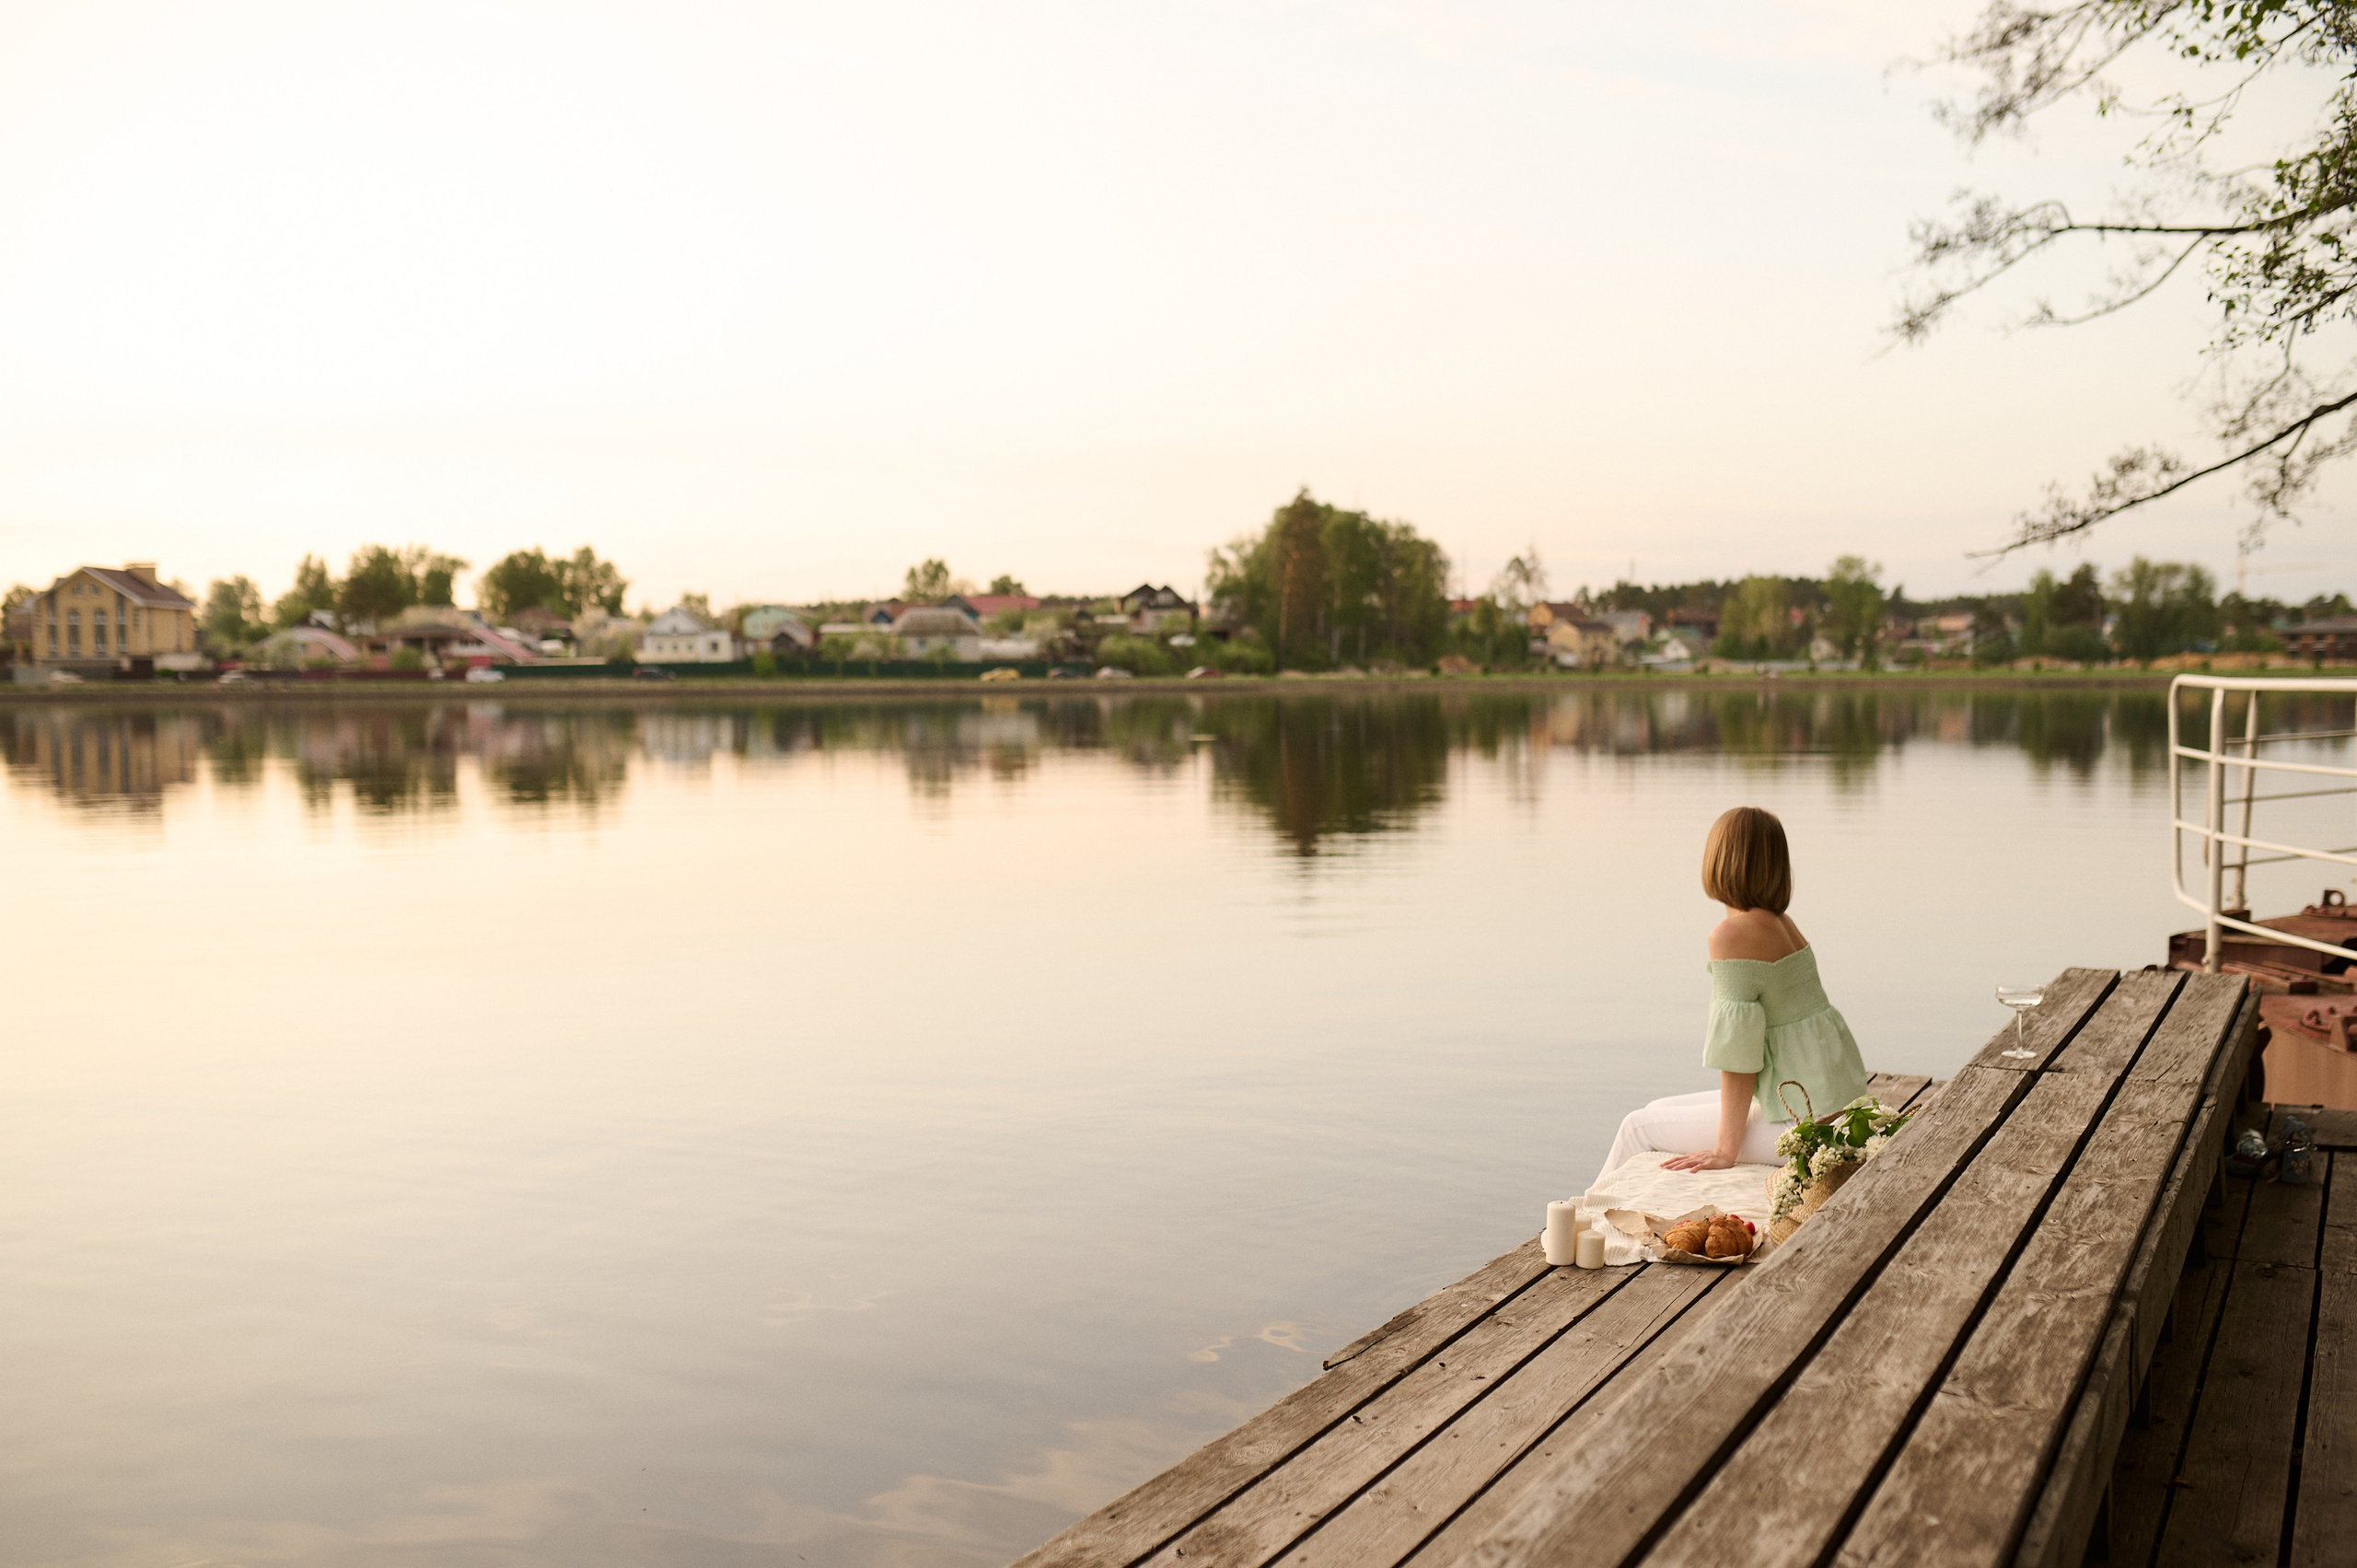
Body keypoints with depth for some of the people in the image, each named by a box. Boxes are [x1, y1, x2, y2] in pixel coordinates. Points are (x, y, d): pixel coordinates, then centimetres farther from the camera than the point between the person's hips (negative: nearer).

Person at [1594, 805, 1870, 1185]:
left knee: (1639, 1128, 2)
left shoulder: (1733, 933, -18)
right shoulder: (1780, 923, 9)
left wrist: (1726, 1149, -15)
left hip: (1806, 1122, -9)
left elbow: (1739, 1051, -20)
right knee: (1661, 1111, 18)